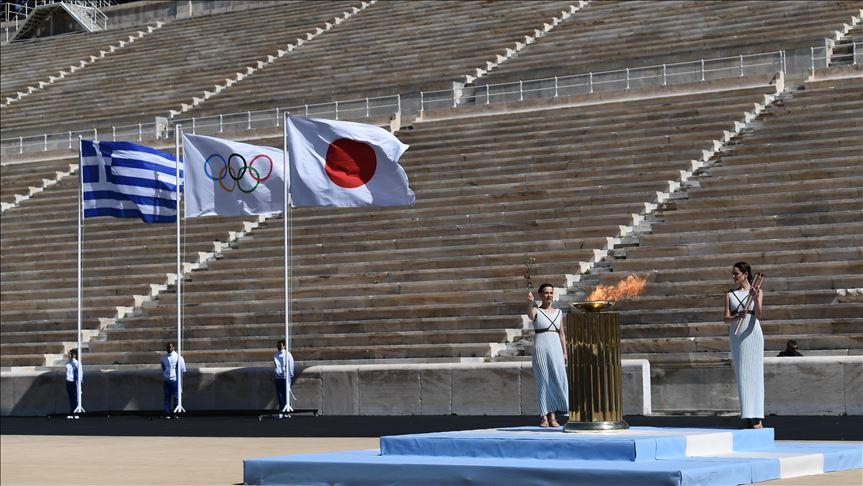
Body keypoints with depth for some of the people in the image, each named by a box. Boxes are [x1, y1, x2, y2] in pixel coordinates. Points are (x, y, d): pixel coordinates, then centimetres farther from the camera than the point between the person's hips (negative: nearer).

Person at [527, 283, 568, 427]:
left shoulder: (558, 312, 13)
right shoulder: (536, 311, 1)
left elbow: (561, 334, 15)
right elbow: (530, 315, -24)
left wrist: (565, 352, 8)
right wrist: (531, 303, -44)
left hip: (556, 348, 4)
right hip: (540, 348, -4)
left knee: (558, 380, -4)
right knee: (543, 381, -3)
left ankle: (552, 415, 5)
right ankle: (544, 416, 1)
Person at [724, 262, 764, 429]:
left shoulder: (757, 292, 3)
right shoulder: (730, 294, 10)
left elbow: (759, 316, -10)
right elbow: (726, 319, 0)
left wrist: (756, 299, -27)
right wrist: (737, 317, -22)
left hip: (753, 335, -3)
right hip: (736, 337, 3)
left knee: (754, 374, -6)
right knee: (742, 376, 1)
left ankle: (757, 418, -7)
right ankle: (747, 417, 4)